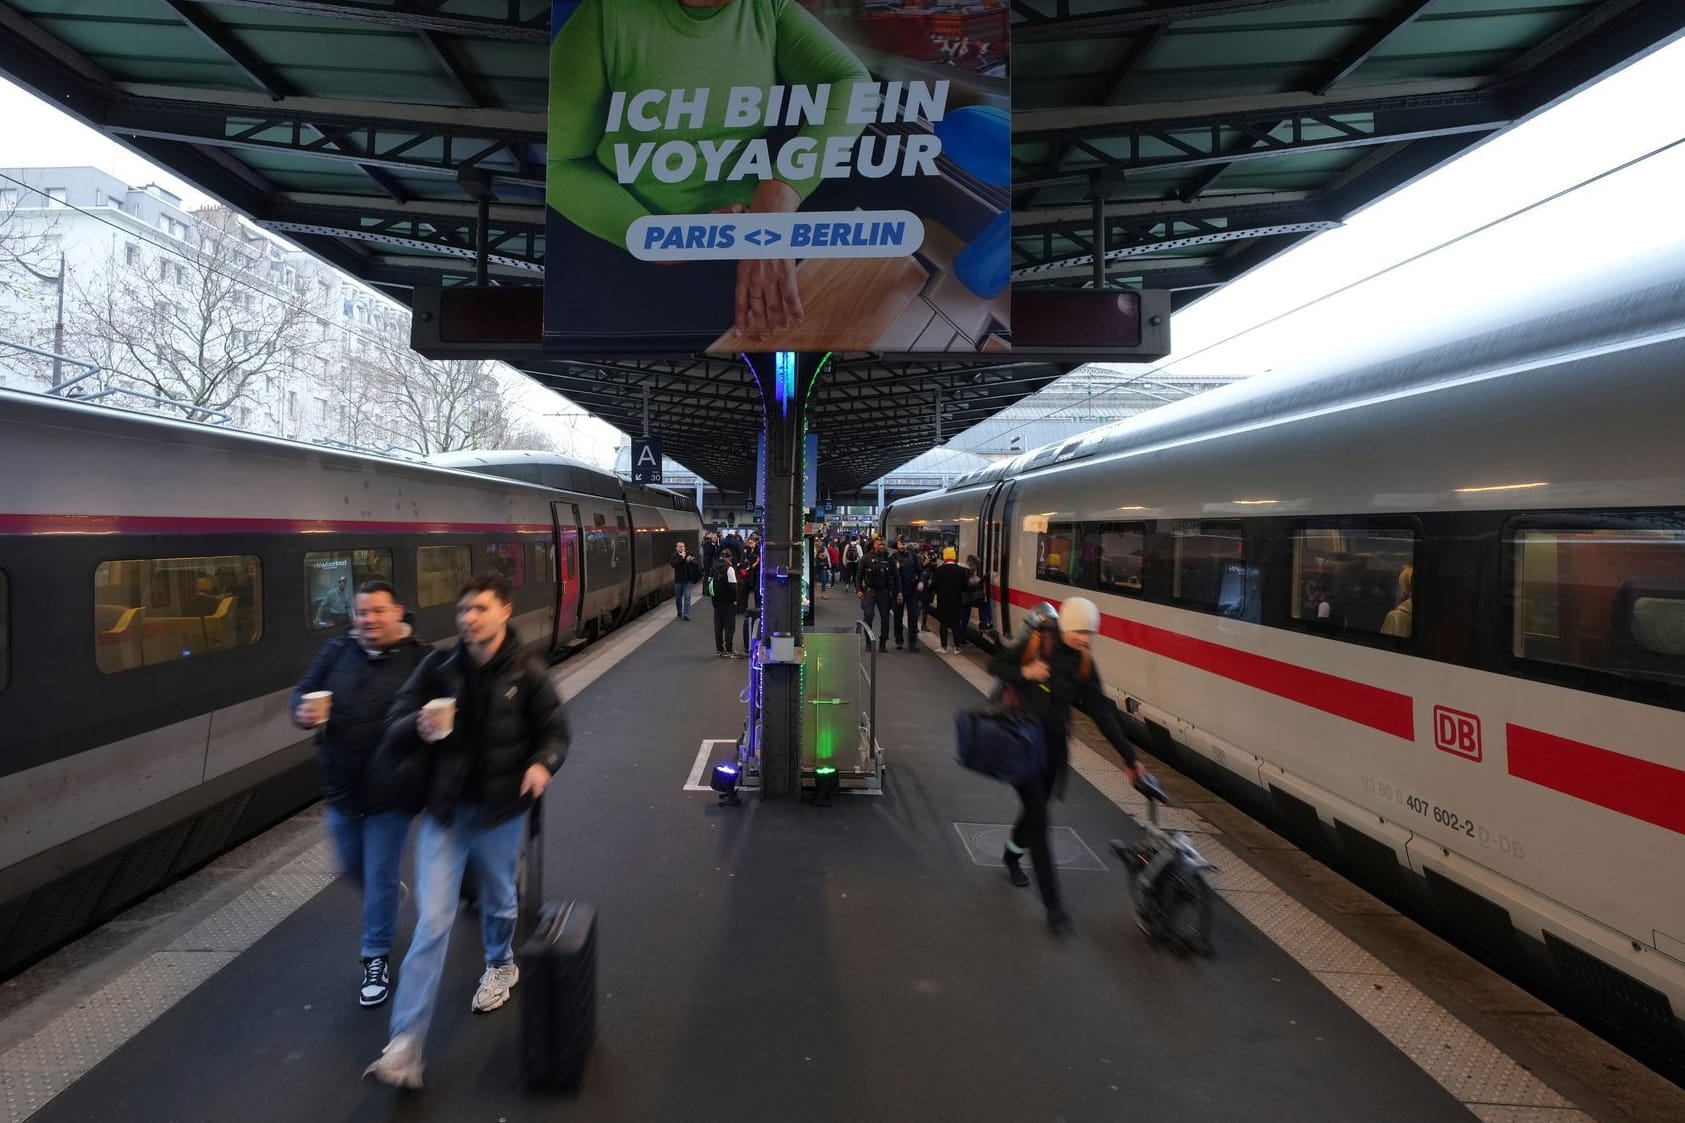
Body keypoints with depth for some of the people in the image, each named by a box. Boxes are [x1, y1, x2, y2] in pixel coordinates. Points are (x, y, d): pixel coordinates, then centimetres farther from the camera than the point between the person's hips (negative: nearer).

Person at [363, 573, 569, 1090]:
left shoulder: (527, 673, -9)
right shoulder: (438, 666, -6)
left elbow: (554, 731, -1)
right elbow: (395, 726, -1)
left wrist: (542, 764, -22)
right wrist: (418, 726, -24)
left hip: (500, 809, 0)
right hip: (444, 809, 0)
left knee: (498, 901, 21)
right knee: (432, 922, -2)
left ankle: (500, 966, 53)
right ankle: (404, 1047, 4)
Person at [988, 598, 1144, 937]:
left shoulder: (1083, 663, 0)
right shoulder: (1035, 644, -11)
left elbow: (1102, 712, 0)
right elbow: (995, 665, -2)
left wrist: (1129, 757, -2)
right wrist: (1024, 672, -22)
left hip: (1053, 744, 4)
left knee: (1035, 806, 17)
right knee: (1038, 815, -8)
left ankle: (1012, 855, 50)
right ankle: (1053, 903, -4)